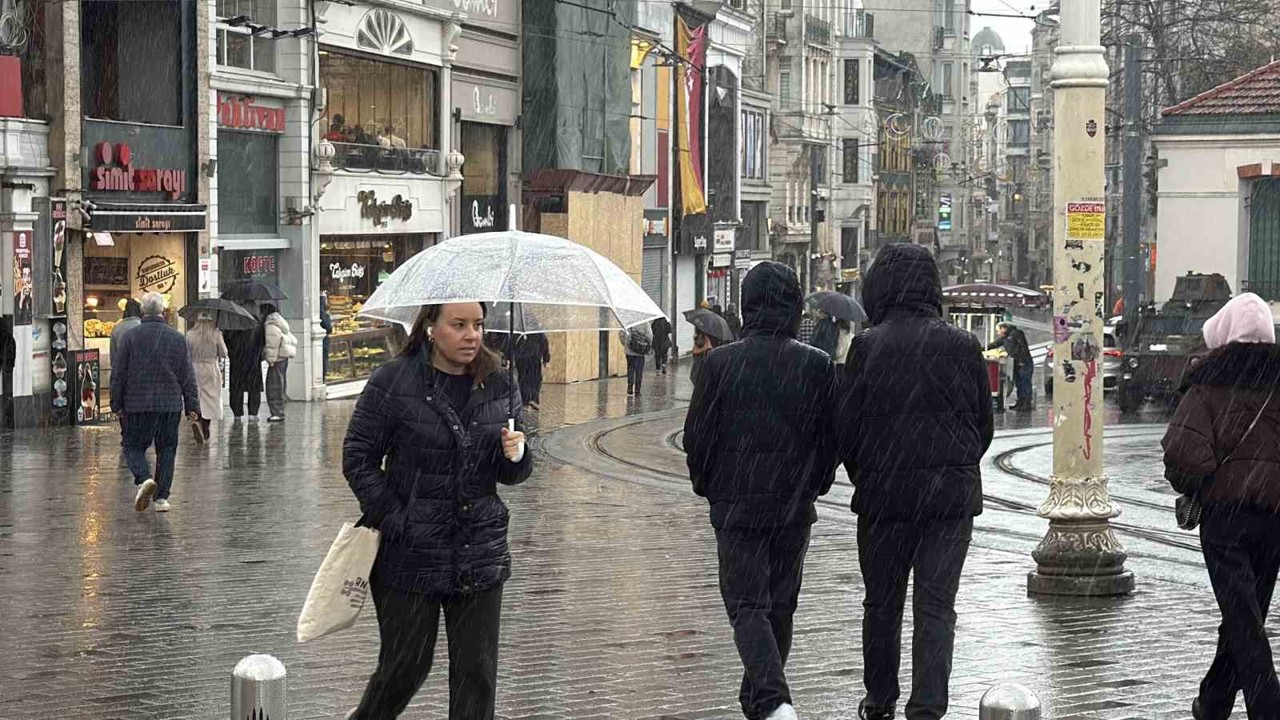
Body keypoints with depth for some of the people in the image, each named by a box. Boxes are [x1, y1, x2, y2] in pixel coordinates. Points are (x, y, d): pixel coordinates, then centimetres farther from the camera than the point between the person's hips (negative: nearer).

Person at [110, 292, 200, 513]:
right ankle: (162, 497, 7)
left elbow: (118, 373, -1)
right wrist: (192, 406, 10)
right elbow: (188, 376, 5)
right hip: (171, 404, 2)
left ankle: (144, 478, -19)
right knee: (166, 449, 10)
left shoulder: (130, 337, -4)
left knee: (133, 446, 8)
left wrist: (117, 404, 7)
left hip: (138, 404, -2)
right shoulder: (177, 338, 2)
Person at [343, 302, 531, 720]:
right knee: (406, 668, 7)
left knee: (477, 673, 5)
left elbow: (511, 475, 12)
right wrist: (393, 522, -12)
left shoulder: (499, 387, 4)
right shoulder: (393, 382, -8)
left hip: (481, 556, 3)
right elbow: (358, 458, -5)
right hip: (411, 556, -3)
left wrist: (514, 455, -12)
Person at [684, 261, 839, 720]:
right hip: (795, 508, 2)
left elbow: (697, 436, -4)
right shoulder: (818, 366, -5)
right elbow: (833, 437, 1)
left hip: (736, 505, -2)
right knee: (781, 605, 17)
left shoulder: (720, 362, -10)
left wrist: (707, 486, 12)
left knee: (747, 605, -1)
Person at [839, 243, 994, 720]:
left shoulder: (867, 346, -8)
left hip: (884, 490, -1)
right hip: (953, 495, 1)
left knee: (882, 601, 14)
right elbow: (984, 424, 6)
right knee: (936, 606, 3)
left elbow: (848, 426, -4)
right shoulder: (963, 346, -1)